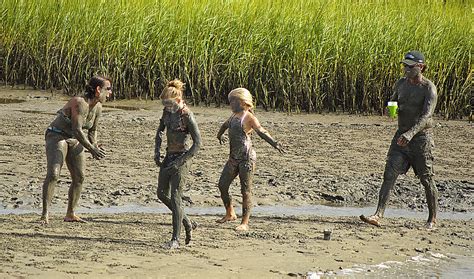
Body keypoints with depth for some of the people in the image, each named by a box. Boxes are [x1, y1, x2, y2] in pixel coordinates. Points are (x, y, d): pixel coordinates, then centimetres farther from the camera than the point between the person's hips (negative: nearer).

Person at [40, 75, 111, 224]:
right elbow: (77, 130, -29)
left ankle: (70, 214, 13)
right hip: (57, 137, -8)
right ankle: (45, 214, -21)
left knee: (79, 177, 3)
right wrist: (91, 149, -28)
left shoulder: (97, 108, 1)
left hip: (74, 140, 9)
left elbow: (92, 130, 15)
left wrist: (95, 146, -2)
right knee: (53, 174, -21)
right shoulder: (80, 103, -25)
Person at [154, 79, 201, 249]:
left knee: (175, 197, -11)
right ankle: (188, 224, 28)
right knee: (162, 194, 14)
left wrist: (180, 161, -20)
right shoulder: (168, 111, 4)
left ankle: (175, 240, -9)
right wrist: (157, 152, 9)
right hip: (169, 156, 9)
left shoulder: (187, 116, -18)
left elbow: (197, 143, -19)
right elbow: (160, 131, 21)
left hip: (181, 157, -9)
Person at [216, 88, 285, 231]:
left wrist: (274, 144, -40)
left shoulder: (249, 117, -12)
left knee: (246, 190, -5)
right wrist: (219, 136, 52)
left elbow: (261, 132, -25)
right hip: (234, 158, 9)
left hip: (246, 158, -9)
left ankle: (245, 223, -1)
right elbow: (225, 125, 35)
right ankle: (230, 214, 29)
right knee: (222, 185, 10)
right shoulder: (234, 115, 13)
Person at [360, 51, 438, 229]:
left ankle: (432, 219, 18)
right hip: (401, 136, 5)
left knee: (426, 179, 3)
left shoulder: (429, 88, -13)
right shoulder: (401, 84, 7)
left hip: (421, 137, -5)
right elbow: (391, 103, 22)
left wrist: (411, 133, -39)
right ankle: (378, 215, -13)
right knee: (389, 174, -7)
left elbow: (426, 116, -24)